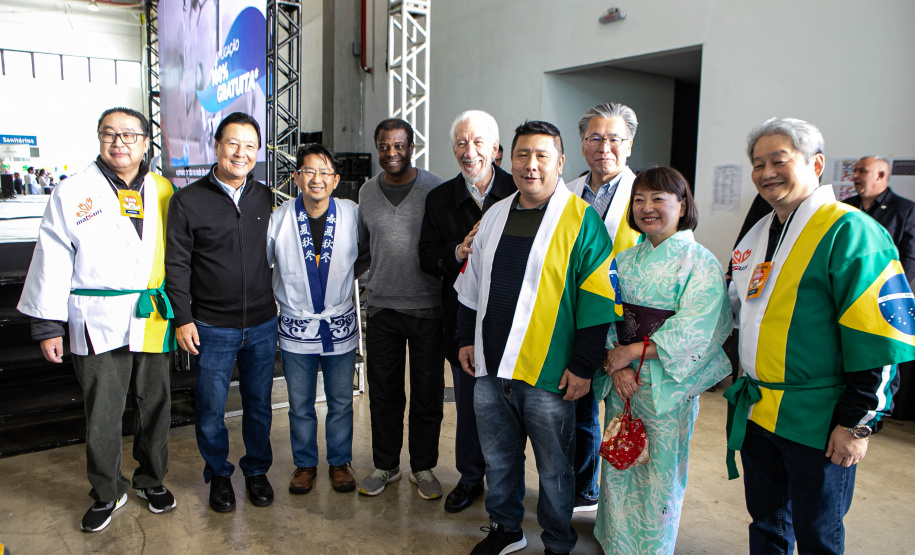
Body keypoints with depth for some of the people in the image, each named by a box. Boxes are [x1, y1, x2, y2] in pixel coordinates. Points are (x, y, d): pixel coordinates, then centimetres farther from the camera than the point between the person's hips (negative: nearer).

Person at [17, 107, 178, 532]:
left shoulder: (162, 190, 7)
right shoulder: (72, 193, 0)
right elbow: (52, 261, 0)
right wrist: (48, 324, -2)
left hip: (153, 320, 3)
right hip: (98, 323, -2)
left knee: (155, 405, 13)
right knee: (101, 415, 4)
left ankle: (151, 480, 33)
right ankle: (107, 493, 25)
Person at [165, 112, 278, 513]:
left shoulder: (265, 198, 6)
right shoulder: (188, 200, -5)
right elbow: (177, 265, -4)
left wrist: (274, 304, 11)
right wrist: (182, 318, -7)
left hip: (262, 325, 3)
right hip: (212, 327, -3)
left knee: (259, 403, 13)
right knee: (211, 409, 8)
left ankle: (257, 469, 33)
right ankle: (219, 474, 30)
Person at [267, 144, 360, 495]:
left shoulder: (352, 215, -6)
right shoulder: (279, 219, -7)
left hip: (340, 325, 0)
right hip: (296, 327, 0)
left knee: (341, 401, 13)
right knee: (300, 404, 13)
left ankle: (340, 462, 33)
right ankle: (305, 464, 33)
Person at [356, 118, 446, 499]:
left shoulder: (435, 189, -4)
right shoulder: (367, 192, 7)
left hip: (427, 307, -3)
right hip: (381, 306, 3)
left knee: (427, 393, 8)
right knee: (383, 392, 12)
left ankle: (423, 467, 26)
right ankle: (385, 465, 30)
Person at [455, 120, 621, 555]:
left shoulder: (581, 219, -8)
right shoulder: (495, 216, 10)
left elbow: (599, 299, -10)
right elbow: (472, 283, 18)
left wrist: (583, 365, -11)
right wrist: (467, 337, 16)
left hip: (548, 373, -5)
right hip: (491, 368, 5)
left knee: (554, 468, 10)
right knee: (498, 457, 19)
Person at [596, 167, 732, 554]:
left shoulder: (700, 262, -7)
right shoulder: (626, 259, 8)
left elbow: (694, 329, -16)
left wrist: (630, 352, -16)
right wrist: (616, 364, -12)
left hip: (669, 383, -4)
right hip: (621, 379, 5)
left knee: (659, 473, 6)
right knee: (617, 465, 13)